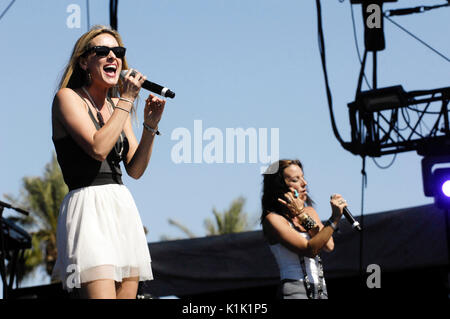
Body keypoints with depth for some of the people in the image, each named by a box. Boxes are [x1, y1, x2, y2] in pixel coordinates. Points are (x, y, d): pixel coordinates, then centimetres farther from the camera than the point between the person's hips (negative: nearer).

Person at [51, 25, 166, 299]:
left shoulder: (116, 107, 18)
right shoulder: (68, 98, -1)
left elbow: (135, 169, 14)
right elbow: (98, 148, -16)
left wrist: (151, 125, 1)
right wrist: (127, 100, -9)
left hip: (124, 208, 8)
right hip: (89, 208, -8)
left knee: (127, 294, 1)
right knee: (101, 296, -21)